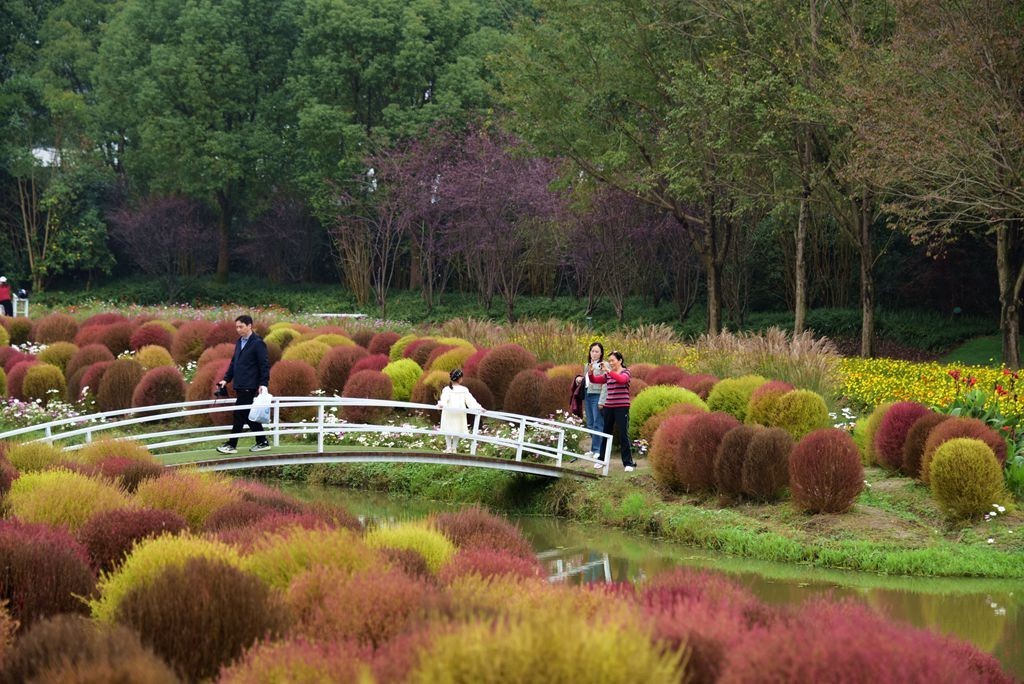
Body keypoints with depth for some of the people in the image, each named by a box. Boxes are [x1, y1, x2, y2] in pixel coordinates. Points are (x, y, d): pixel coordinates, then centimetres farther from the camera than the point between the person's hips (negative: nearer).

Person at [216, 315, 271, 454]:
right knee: (249, 415, 12)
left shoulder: (257, 343, -10)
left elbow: (264, 364, -12)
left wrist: (263, 384, -18)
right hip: (240, 386, 9)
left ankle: (231, 445, -4)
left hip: (249, 387, -9)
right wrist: (226, 379, 14)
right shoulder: (239, 342, 15)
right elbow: (233, 362, 22)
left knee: (239, 415, -8)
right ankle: (262, 442, 19)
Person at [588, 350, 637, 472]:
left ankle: (628, 463, -3)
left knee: (623, 434, -7)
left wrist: (608, 370, -32)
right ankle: (601, 460, 22)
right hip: (609, 407, 6)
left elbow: (622, 379, -25)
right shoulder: (608, 374, 12)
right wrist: (590, 371, -11)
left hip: (622, 407, -6)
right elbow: (594, 380, 9)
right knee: (606, 433, 12)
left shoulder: (625, 372, -4)